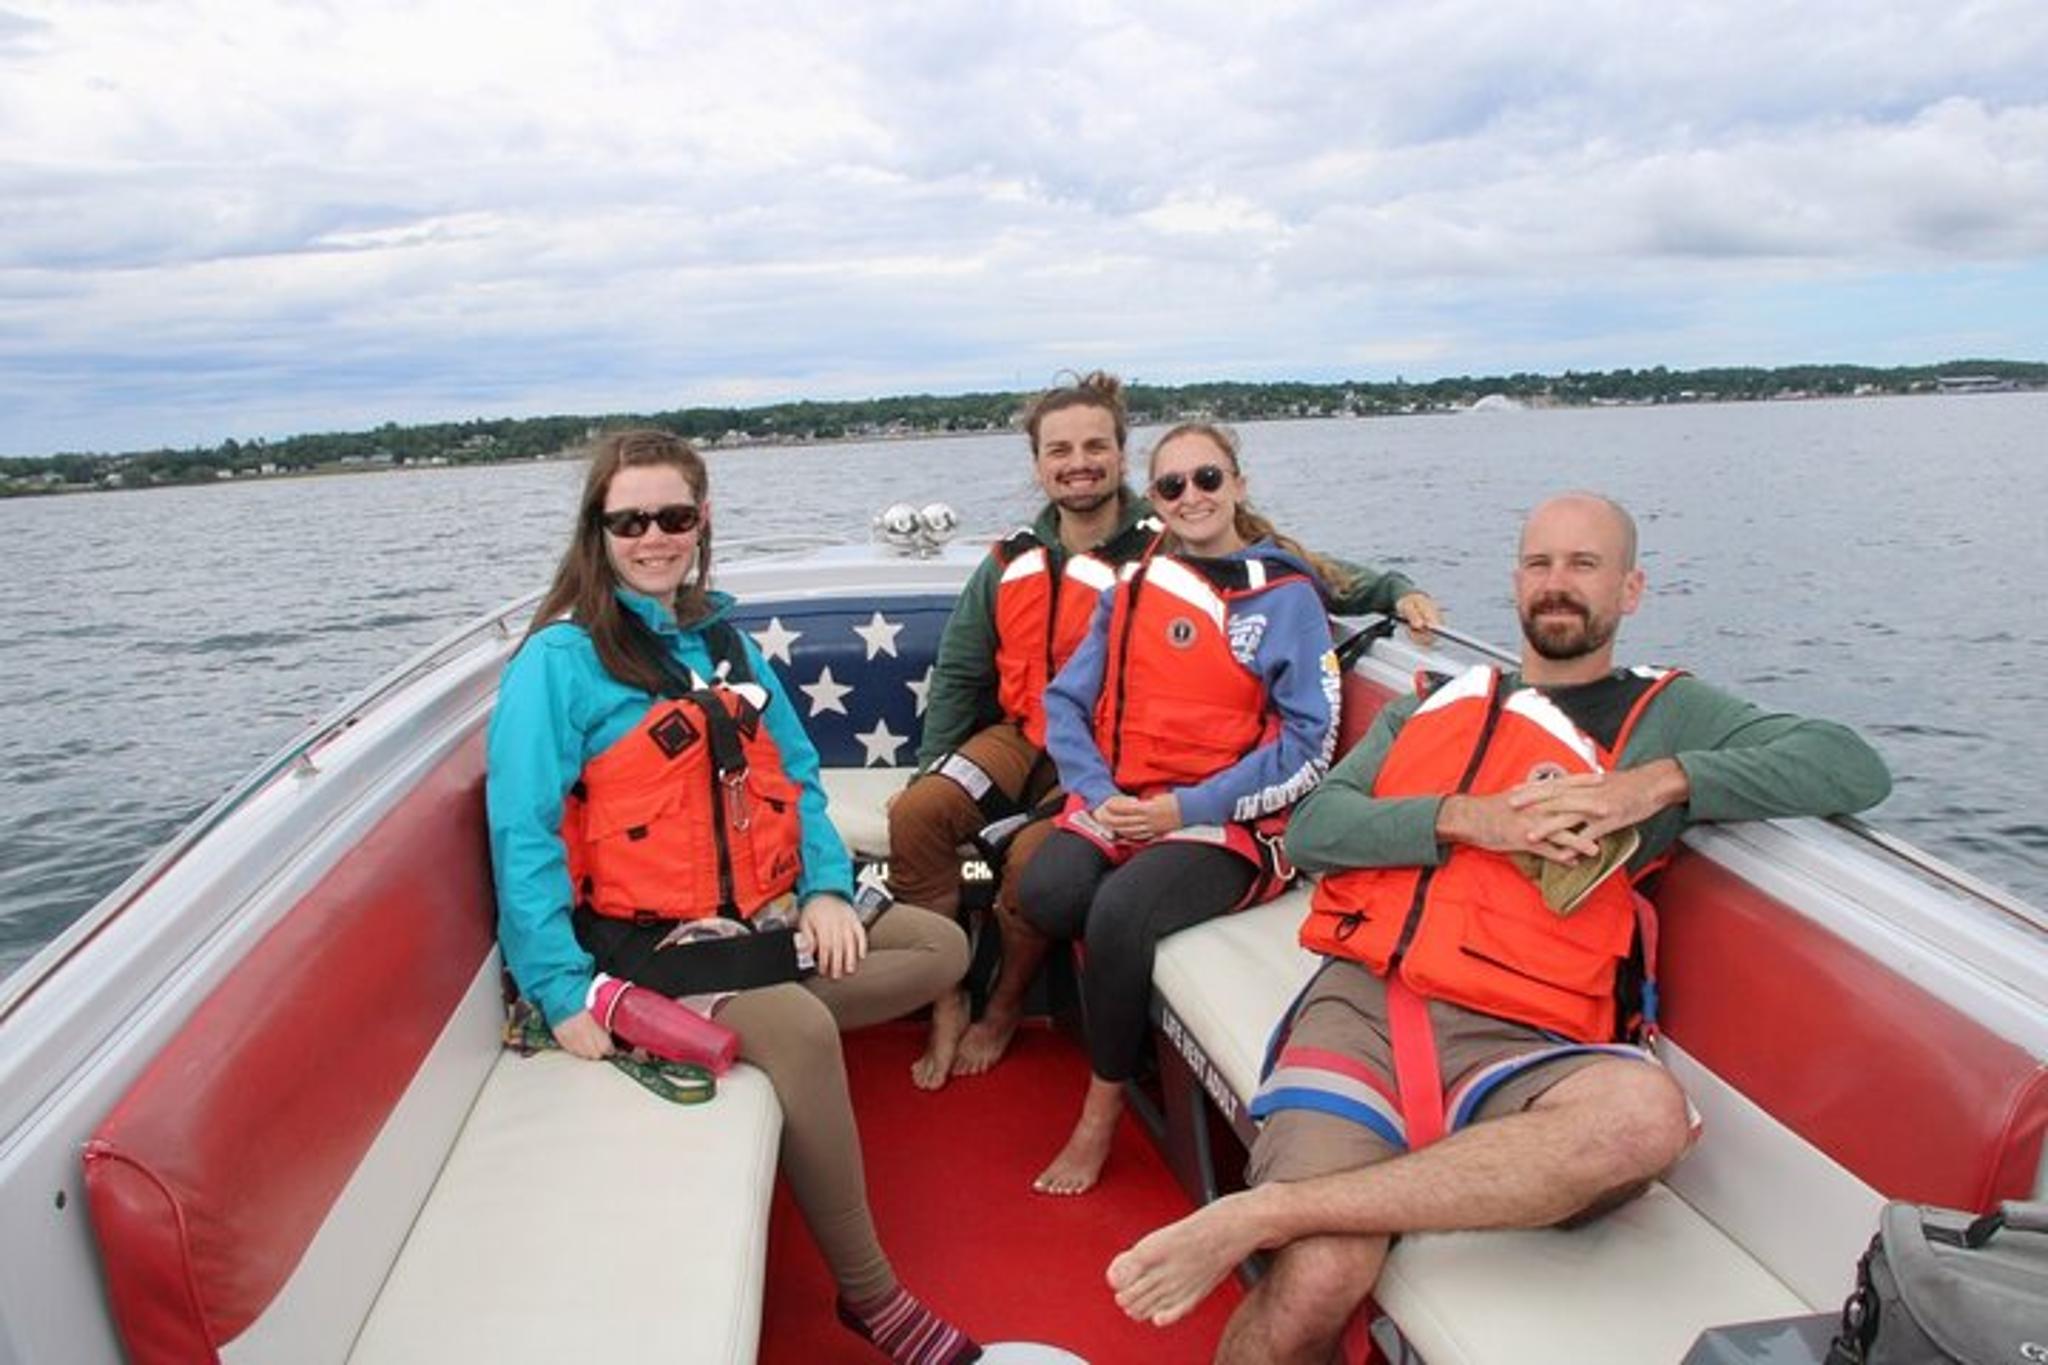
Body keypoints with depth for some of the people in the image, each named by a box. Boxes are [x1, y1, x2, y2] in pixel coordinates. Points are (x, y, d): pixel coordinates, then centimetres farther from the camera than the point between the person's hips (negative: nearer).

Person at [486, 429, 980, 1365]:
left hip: (761, 913, 8)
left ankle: (744, 1030, -13)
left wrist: (827, 887, -4)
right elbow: (523, 834, -15)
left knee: (941, 947, 5)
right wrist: (564, 994, -23)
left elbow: (795, 772, 12)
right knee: (801, 1028, -31)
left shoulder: (720, 634, 13)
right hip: (643, 937, -8)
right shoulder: (561, 657, -8)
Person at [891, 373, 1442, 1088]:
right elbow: (959, 677, 13)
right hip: (1020, 738, 5)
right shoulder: (1011, 564, 7)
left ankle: (1006, 1005, 5)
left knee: (1033, 856, -28)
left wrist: (1395, 590, -18)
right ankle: (946, 1003, 0)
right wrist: (925, 770, 7)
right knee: (916, 814, -16)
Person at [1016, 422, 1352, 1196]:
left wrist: (1189, 807, -12)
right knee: (1045, 895, -27)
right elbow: (1066, 702, 10)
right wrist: (1098, 791, -8)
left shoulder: (1288, 598, 2)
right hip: (1117, 805, 4)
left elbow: (1309, 746, -4)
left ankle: (1102, 1111, -7)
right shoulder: (1131, 589, 14)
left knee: (1119, 913, -29)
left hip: (1229, 824, -3)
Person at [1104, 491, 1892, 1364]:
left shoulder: (1669, 716, 18)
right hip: (1361, 1001, 0)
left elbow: (1855, 767, 4)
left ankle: (1256, 1212, -30)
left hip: (1512, 1044, 0)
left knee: (1645, 1111, -37)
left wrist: (1665, 781, -9)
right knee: (1315, 1284, -29)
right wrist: (1466, 818, -5)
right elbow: (1311, 829, 11)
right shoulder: (1432, 706, 24)